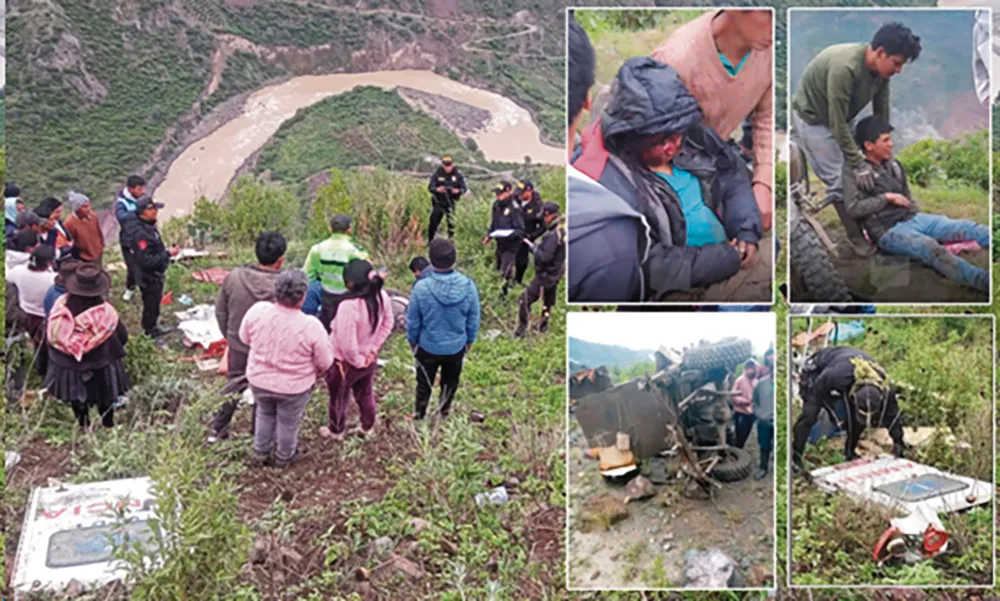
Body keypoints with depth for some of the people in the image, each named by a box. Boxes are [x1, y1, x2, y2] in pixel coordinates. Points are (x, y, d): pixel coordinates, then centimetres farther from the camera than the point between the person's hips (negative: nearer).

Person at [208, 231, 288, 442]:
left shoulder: (234, 277, -15)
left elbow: (220, 311, -2)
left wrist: (230, 336, 13)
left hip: (238, 347, 3)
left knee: (234, 386, 25)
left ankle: (217, 430, 35)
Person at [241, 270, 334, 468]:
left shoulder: (257, 311, -23)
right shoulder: (310, 326, -32)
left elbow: (244, 337, -3)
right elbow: (325, 362, -18)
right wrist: (315, 370, 6)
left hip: (259, 380, 3)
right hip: (294, 387, -3)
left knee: (265, 414, 31)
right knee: (288, 422, 25)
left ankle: (260, 453, 50)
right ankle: (283, 457, 49)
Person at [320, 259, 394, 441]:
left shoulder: (349, 306, -39)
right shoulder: (382, 297, -17)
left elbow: (347, 343, -33)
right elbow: (387, 326, -1)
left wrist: (357, 361, -15)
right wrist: (372, 349, 1)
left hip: (345, 362, -5)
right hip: (369, 360, 6)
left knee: (339, 398, 23)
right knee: (365, 394, 30)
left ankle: (336, 431, 47)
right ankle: (367, 427, 51)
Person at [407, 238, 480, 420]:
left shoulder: (421, 288, -27)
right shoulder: (468, 286, -22)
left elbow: (412, 321, -12)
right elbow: (473, 319, -7)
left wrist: (412, 340, 8)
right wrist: (470, 340, 11)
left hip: (428, 347, -1)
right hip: (457, 347, 1)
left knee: (424, 383, 24)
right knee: (450, 382, 27)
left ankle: (420, 414, 44)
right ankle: (444, 411, 48)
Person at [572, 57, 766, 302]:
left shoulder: (690, 136, -2)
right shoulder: (611, 184, -25)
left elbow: (733, 175, 12)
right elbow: (648, 267, -25)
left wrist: (746, 232, -4)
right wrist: (728, 258, -19)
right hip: (676, 291, -8)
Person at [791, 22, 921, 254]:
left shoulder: (880, 69, -13)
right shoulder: (844, 68, -37)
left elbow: (881, 113, -1)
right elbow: (837, 123, -33)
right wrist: (858, 163, -27)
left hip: (840, 118, 8)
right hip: (812, 118, -8)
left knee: (853, 173, 7)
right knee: (840, 178, -8)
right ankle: (856, 237, 2)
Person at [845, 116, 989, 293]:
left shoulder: (893, 165, 12)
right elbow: (853, 208, -19)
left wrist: (918, 217, 7)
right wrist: (887, 197, -13)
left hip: (912, 219, 8)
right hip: (889, 231, -8)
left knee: (967, 227, -10)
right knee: (931, 248, -33)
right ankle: (986, 282, -49)